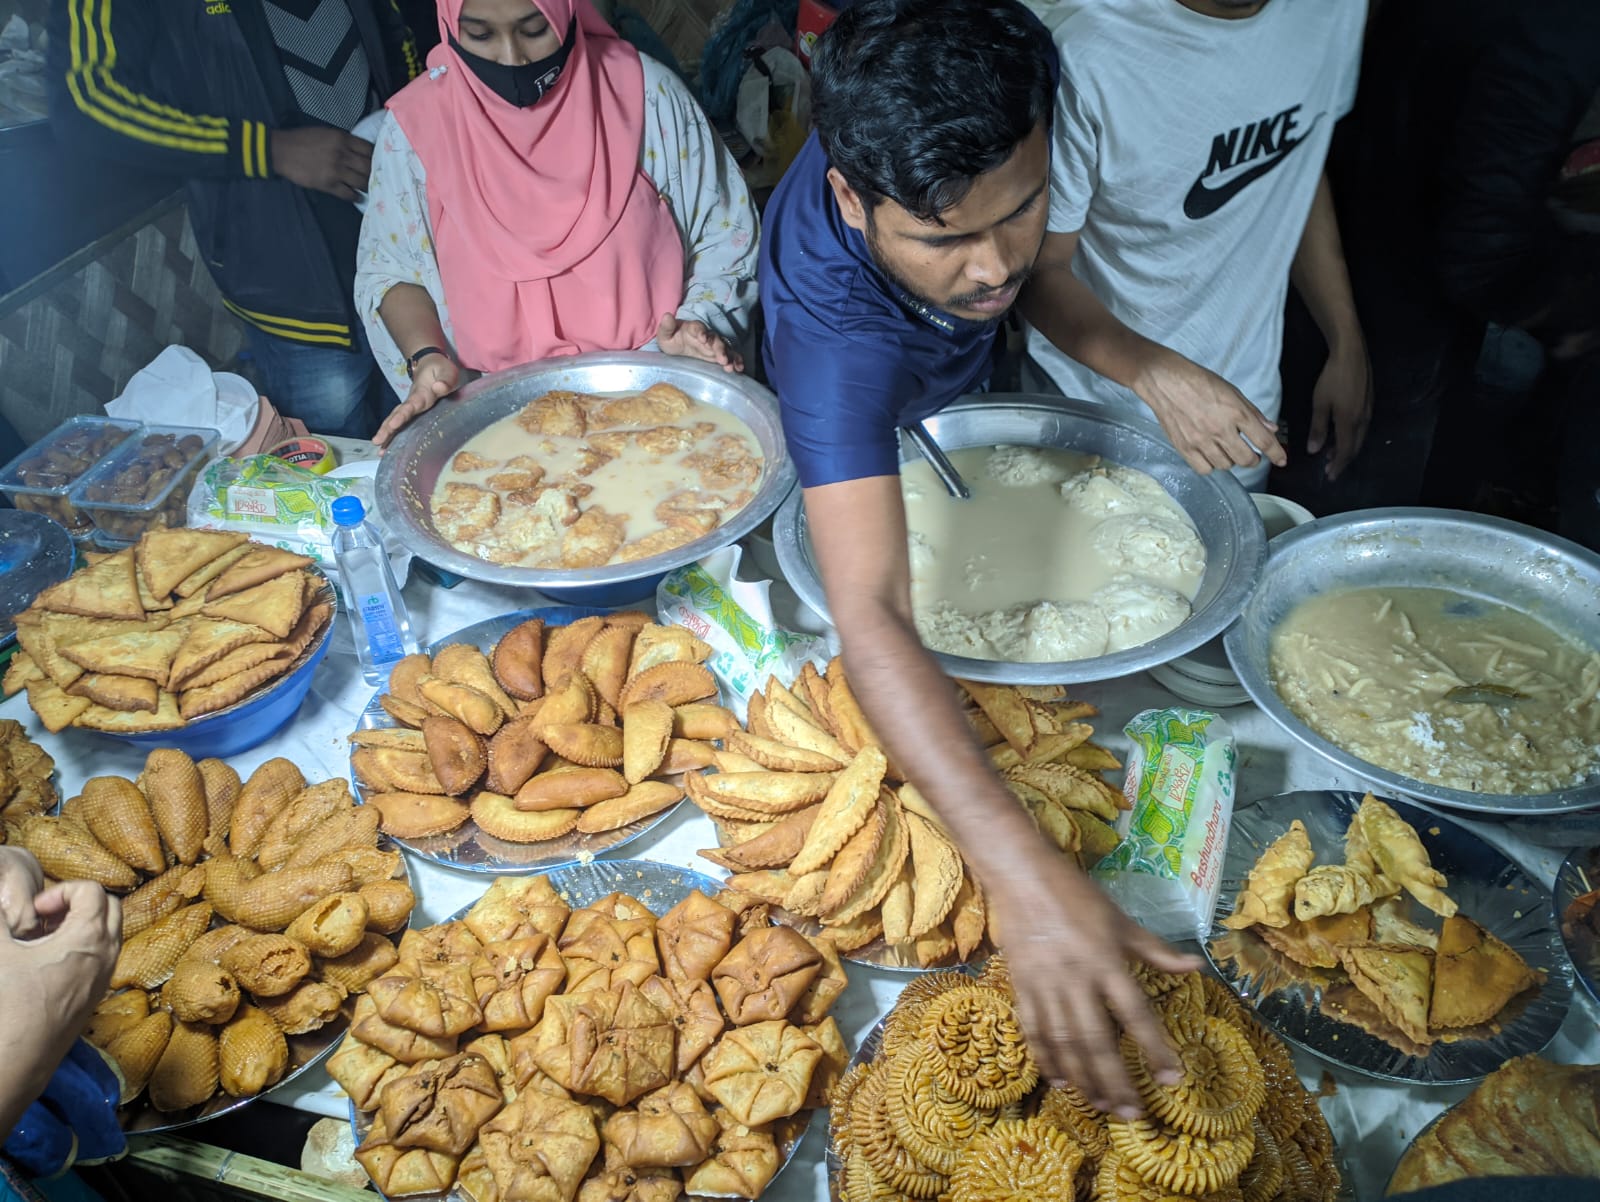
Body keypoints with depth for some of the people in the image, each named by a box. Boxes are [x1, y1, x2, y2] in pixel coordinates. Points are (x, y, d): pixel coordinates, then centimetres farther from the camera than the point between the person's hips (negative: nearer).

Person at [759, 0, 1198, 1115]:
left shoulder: (914, 130, -36)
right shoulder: (835, 332, -51)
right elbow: (872, 618, -60)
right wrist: (1023, 871, -70)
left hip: (968, 397, 5)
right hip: (863, 449, -5)